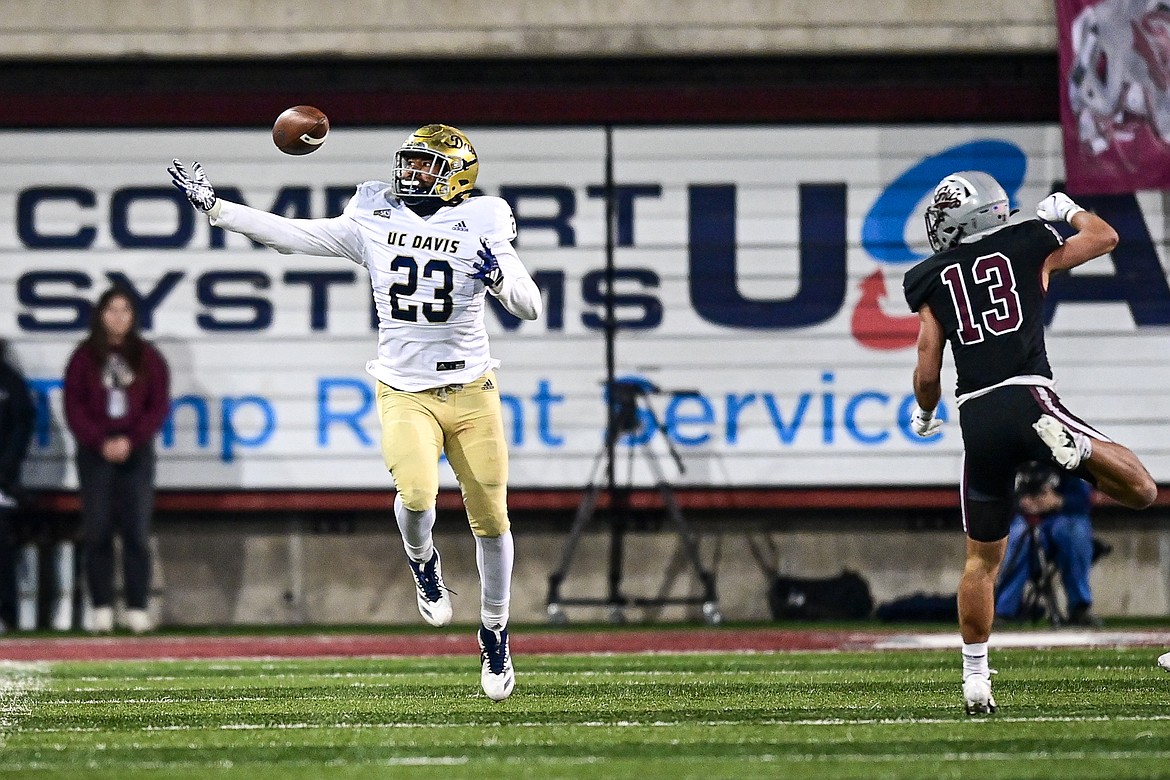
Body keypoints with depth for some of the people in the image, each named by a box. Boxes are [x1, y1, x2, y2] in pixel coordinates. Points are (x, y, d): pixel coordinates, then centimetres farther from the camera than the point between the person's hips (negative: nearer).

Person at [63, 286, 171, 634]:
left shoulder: (148, 357, 7)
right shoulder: (84, 357, 5)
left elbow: (159, 406, 4)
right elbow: (74, 407, 1)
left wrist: (130, 441, -9)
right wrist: (101, 442, -11)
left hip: (136, 452, 0)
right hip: (95, 454, 0)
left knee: (137, 533, -5)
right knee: (97, 533, -3)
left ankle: (138, 609, -3)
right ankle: (101, 608, -1)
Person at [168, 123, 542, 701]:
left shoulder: (480, 226, -4)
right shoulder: (373, 223, 1)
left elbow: (530, 308, -6)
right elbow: (289, 235, 1)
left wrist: (499, 278, -28)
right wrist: (212, 206, -3)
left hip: (472, 393, 0)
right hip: (405, 395, 0)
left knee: (490, 519, 4)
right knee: (416, 493, -26)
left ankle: (495, 635, 24)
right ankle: (422, 563, 8)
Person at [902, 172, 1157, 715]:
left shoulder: (933, 281, 11)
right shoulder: (1029, 247, 9)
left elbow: (927, 372, 11)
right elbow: (1104, 238, 25)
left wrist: (924, 416, 32)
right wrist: (1067, 210, 45)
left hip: (977, 419, 2)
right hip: (1028, 399, -2)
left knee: (982, 557, 16)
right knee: (1141, 491, -2)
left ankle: (975, 677, 14)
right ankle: (1072, 446, -31)